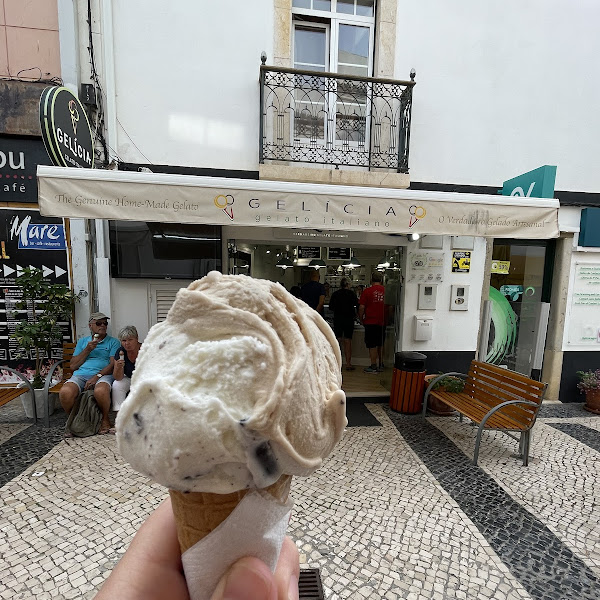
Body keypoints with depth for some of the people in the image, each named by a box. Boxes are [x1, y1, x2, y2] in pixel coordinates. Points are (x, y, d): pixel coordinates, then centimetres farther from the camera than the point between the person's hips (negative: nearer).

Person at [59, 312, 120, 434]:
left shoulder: (113, 342, 14)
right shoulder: (82, 341, 24)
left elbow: (113, 364, 0)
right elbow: (73, 366, 15)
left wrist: (97, 376, -15)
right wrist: (87, 350, 3)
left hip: (103, 375, -3)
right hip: (80, 374, 3)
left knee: (100, 391, -37)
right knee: (65, 392, -30)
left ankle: (105, 419, -8)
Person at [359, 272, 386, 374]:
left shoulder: (367, 291, -9)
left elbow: (361, 307, -9)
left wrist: (361, 319, 5)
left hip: (371, 322, -4)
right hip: (382, 322, 4)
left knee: (372, 345, 3)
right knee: (380, 344, 15)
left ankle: (373, 366, 8)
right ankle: (381, 365, 23)